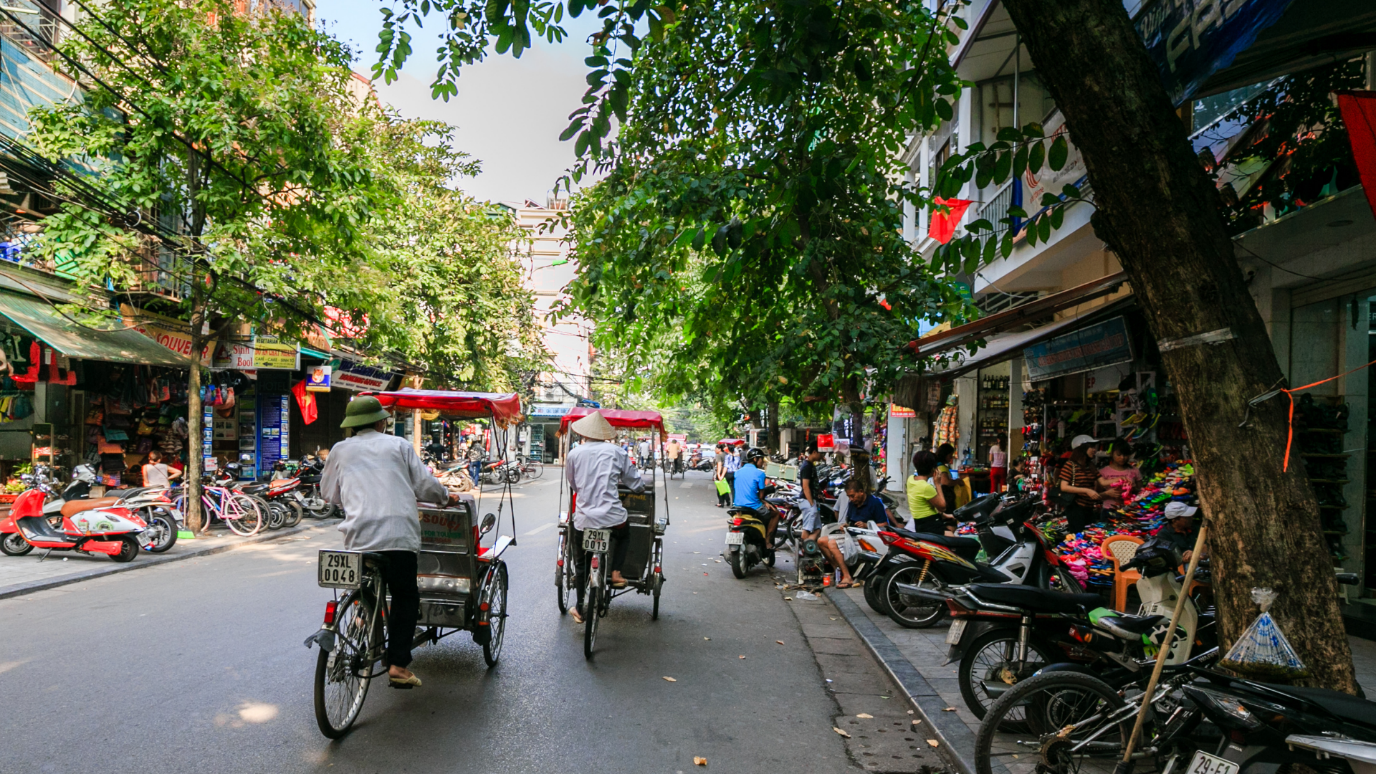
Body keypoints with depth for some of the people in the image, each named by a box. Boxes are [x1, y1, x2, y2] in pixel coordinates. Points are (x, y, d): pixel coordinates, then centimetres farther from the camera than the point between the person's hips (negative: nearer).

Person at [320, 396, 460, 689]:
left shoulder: (340, 450, 16)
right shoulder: (398, 445, 10)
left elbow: (328, 494, 25)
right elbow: (424, 484, 7)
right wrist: (446, 497, 27)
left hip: (358, 536, 2)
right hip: (399, 535, -2)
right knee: (405, 597, 8)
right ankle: (398, 664, 1)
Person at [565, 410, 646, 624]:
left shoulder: (574, 454, 1)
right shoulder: (616, 452, -1)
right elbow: (636, 485, 5)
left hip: (583, 519, 1)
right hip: (612, 517, -1)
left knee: (582, 565, 18)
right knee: (623, 535, 33)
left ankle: (581, 609, 24)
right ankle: (616, 572, 18)